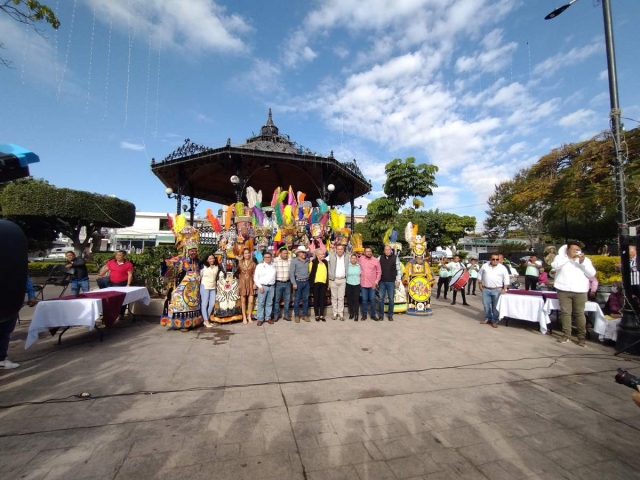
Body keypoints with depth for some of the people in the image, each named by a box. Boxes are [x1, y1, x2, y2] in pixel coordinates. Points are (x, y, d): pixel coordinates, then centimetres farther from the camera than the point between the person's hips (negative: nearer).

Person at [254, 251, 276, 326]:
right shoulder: (259, 266, -2)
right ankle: (260, 319, 8)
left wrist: (273, 285, 1)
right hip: (263, 286, -4)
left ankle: (268, 318, 19)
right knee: (261, 303, 0)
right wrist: (260, 286, -10)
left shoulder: (273, 267, 10)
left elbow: (274, 276, 13)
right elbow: (255, 277, -4)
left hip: (272, 286, 4)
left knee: (269, 303, 9)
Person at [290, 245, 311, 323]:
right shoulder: (294, 261, -3)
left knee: (306, 299, 9)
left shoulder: (307, 260, 9)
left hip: (306, 282, 4)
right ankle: (296, 315, 15)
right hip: (298, 282, -4)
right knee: (297, 299, 3)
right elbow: (291, 273, -8)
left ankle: (305, 315, 19)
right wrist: (294, 283, -13)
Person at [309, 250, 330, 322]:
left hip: (324, 283, 4)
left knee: (322, 299, 8)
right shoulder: (313, 262, -7)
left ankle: (322, 315, 16)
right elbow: (310, 273, -6)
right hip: (316, 283, -4)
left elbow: (327, 273, 14)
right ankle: (317, 315, 16)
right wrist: (311, 283, -9)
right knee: (316, 299, 6)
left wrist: (328, 283, 12)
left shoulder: (326, 262, 8)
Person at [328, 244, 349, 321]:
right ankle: (334, 313, 16)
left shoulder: (346, 257, 5)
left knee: (341, 298, 5)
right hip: (333, 280, -1)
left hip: (342, 280, 1)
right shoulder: (331, 256, -1)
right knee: (334, 297, 7)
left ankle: (340, 314, 12)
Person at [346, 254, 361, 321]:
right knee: (349, 299, 6)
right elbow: (346, 274, 1)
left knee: (356, 300, -4)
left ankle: (356, 315, 5)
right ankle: (351, 313, 21)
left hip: (357, 285, 0)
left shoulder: (359, 266, 2)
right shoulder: (347, 266, -1)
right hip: (349, 285, 0)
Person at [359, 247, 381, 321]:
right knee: (364, 300, 8)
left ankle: (373, 315, 21)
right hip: (363, 283, 1)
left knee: (372, 300, 8)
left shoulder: (376, 260, -3)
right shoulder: (360, 259, -2)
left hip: (372, 284, 0)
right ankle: (364, 315, 21)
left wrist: (376, 281, -5)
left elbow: (378, 272, 1)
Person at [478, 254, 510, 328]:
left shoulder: (502, 268, -3)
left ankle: (494, 321, 12)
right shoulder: (485, 266, 2)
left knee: (495, 306, 2)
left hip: (497, 290, -2)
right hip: (485, 289, 2)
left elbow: (506, 279, -1)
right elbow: (480, 274, 13)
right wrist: (480, 284, 9)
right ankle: (487, 318, 24)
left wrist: (504, 289, -7)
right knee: (486, 305, 9)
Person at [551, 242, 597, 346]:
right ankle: (566, 335, 7)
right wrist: (569, 258, -15)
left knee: (579, 313, 1)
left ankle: (582, 337, 8)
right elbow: (555, 266, -12)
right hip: (564, 290, -1)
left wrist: (583, 262, -9)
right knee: (565, 312, 1)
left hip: (580, 291, 1)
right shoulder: (560, 257, 7)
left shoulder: (585, 259, 11)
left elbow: (592, 273, 2)